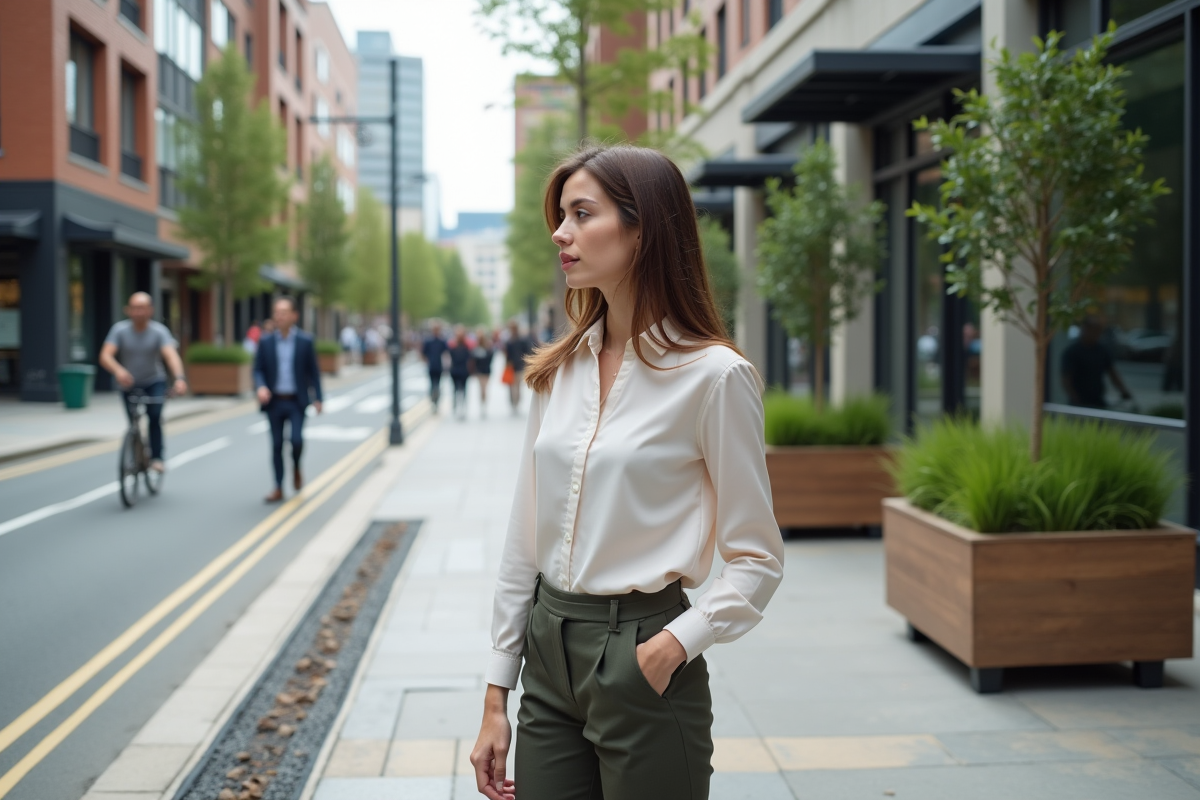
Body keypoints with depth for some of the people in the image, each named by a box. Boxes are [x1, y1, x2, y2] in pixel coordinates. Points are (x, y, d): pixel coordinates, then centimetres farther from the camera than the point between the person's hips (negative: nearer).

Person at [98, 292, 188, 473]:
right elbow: (105, 356, -26)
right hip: (129, 383, 1)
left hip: (154, 382, -1)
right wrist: (118, 370, -49)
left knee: (154, 416, -23)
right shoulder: (119, 330, -15)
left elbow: (171, 355, -32)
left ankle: (156, 458, -15)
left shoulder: (159, 331, -17)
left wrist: (179, 378, -51)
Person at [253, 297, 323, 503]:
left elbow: (313, 371, 3)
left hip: (297, 401, -2)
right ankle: (278, 488, 12)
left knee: (297, 440, -15)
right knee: (276, 445, 4)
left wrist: (318, 398, 0)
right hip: (274, 401, 2)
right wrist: (260, 387, -16)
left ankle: (296, 468, 18)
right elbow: (258, 369, 4)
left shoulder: (305, 341, -1)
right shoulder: (266, 342, 2)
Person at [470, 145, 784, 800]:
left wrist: (676, 644, -22)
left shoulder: (713, 375, -12)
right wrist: (497, 696, 7)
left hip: (641, 658, -5)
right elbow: (524, 539, 9)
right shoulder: (558, 371, 6)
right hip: (549, 654, 5)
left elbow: (756, 557, -8)